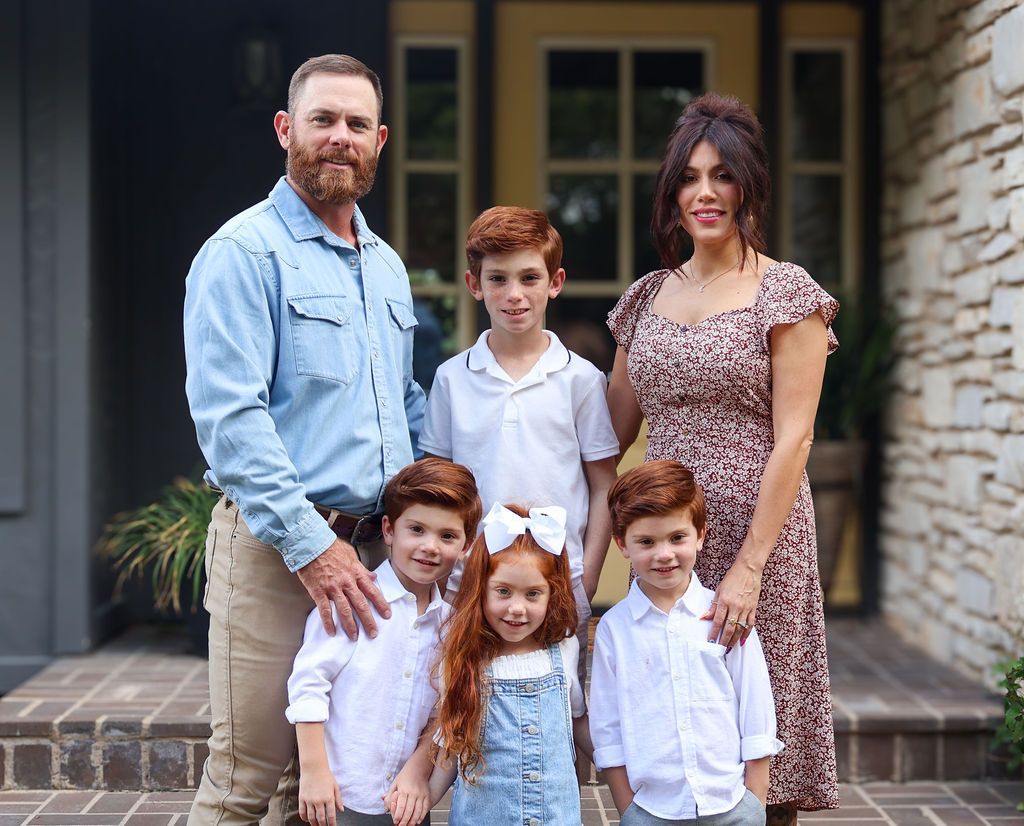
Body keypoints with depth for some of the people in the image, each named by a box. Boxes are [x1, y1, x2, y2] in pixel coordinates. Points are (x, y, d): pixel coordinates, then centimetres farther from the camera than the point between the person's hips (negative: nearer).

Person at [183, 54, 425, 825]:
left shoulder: (387, 266, 18)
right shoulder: (244, 252, -6)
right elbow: (230, 417, -15)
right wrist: (309, 545, -20)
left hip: (373, 549, 7)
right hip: (274, 551, -7)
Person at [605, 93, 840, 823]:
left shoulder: (787, 294, -4)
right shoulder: (648, 297, 12)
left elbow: (793, 438, -10)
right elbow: (611, 433, 15)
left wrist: (749, 565, -18)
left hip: (758, 537, -5)